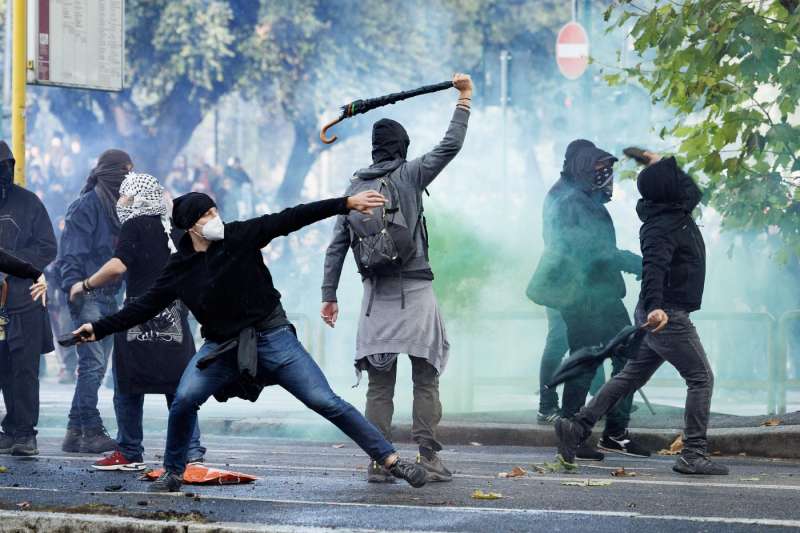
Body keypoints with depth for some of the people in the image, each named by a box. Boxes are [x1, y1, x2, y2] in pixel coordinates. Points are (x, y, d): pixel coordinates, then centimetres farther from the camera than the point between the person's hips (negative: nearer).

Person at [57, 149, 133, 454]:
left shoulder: (115, 206, 18)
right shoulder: (86, 206, -8)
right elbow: (72, 251, -15)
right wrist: (74, 282, -26)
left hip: (107, 297, 9)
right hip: (87, 296, -9)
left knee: (96, 366, 9)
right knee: (93, 363, -13)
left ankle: (76, 433, 13)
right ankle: (91, 432, -14)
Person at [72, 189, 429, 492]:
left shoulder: (240, 236, -8)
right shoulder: (179, 268, 0)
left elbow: (291, 219, -12)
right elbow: (145, 306, 7)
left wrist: (345, 204, -17)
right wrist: (99, 329, 2)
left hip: (272, 338, -2)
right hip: (223, 346, 2)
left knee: (325, 401, -8)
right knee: (184, 400, -18)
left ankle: (391, 460, -4)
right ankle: (173, 474, 4)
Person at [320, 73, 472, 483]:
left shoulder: (355, 188, 8)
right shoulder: (409, 176, -2)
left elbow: (336, 247, 7)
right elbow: (450, 146, -4)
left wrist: (329, 295, 10)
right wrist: (464, 99, 6)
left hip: (376, 295, 3)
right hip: (415, 291, -3)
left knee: (379, 384, 5)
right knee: (425, 379, 1)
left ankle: (379, 462, 1)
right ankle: (428, 458, -6)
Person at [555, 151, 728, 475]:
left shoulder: (679, 212, 10)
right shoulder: (662, 226, -20)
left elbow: (693, 192, 33)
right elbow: (653, 267, -34)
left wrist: (662, 165, 27)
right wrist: (655, 306, -49)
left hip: (657, 313, 10)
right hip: (667, 315, -10)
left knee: (632, 376, 13)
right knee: (701, 378, -6)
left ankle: (577, 427, 13)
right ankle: (693, 455, -7)